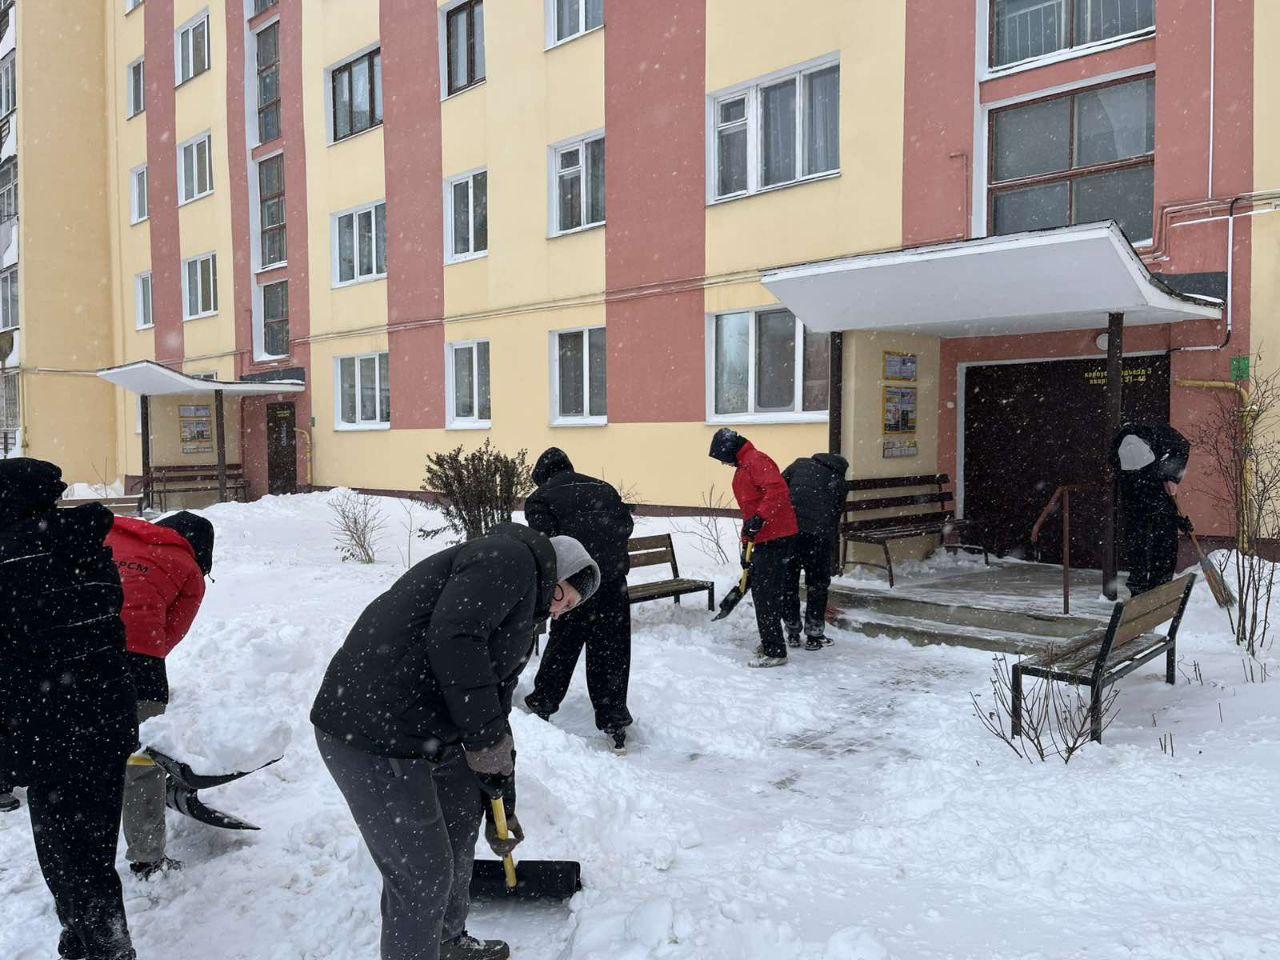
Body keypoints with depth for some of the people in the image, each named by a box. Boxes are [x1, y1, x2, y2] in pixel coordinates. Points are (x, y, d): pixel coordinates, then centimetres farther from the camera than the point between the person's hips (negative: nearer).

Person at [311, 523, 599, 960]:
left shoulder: (520, 615, 19)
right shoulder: (511, 557, -10)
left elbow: (494, 712, 25)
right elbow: (452, 638, -26)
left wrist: (501, 805, 29)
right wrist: (487, 740, -19)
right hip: (368, 733, -11)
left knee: (461, 816, 25)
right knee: (422, 873, -1)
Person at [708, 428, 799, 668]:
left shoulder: (756, 461, -13)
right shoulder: (742, 468, 21)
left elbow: (778, 490, -27)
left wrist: (759, 518, -30)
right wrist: (746, 543, 28)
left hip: (774, 538, -11)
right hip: (763, 540, 11)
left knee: (766, 595, -7)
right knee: (760, 591, 17)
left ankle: (774, 652, -1)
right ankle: (770, 643, 29)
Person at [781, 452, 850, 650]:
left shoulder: (800, 464, 17)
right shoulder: (840, 484, 13)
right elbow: (835, 519, 13)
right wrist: (830, 551, 22)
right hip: (818, 536, -2)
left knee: (788, 584, 15)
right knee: (817, 586, 14)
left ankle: (792, 634, 24)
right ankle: (814, 636, 20)